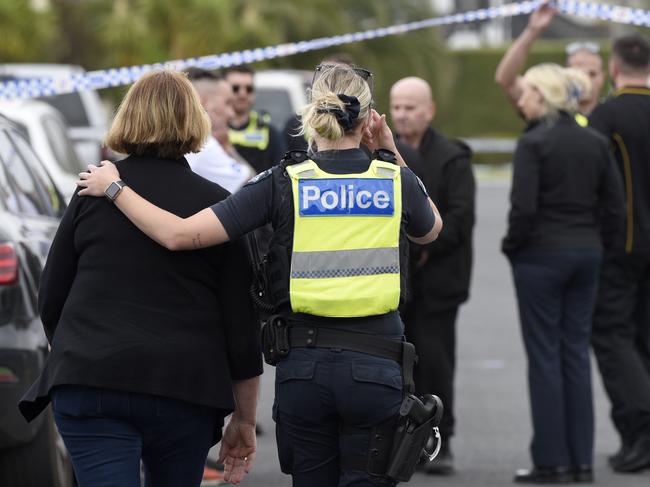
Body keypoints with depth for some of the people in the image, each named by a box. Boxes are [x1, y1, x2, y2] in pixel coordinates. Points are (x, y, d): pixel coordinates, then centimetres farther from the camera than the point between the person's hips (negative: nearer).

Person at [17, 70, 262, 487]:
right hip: (184, 389, 0)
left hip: (88, 381, 0)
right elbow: (243, 325, 2)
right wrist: (245, 419, 10)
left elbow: (51, 301, 10)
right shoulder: (217, 206, 2)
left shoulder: (94, 192, 4)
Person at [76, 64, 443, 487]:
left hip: (303, 370, 1)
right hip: (375, 371, -1)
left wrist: (114, 188, 3)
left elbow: (181, 234, -10)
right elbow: (431, 230, 26)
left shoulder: (283, 184, -3)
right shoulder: (397, 182, 0)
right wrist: (393, 154, 18)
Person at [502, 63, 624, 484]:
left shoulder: (534, 142, -12)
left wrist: (513, 246, -2)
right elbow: (615, 204, 7)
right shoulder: (595, 142, 7)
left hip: (541, 255, -6)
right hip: (587, 254, 6)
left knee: (545, 355, 0)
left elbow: (523, 207, -17)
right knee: (577, 353, 10)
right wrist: (599, 244, 15)